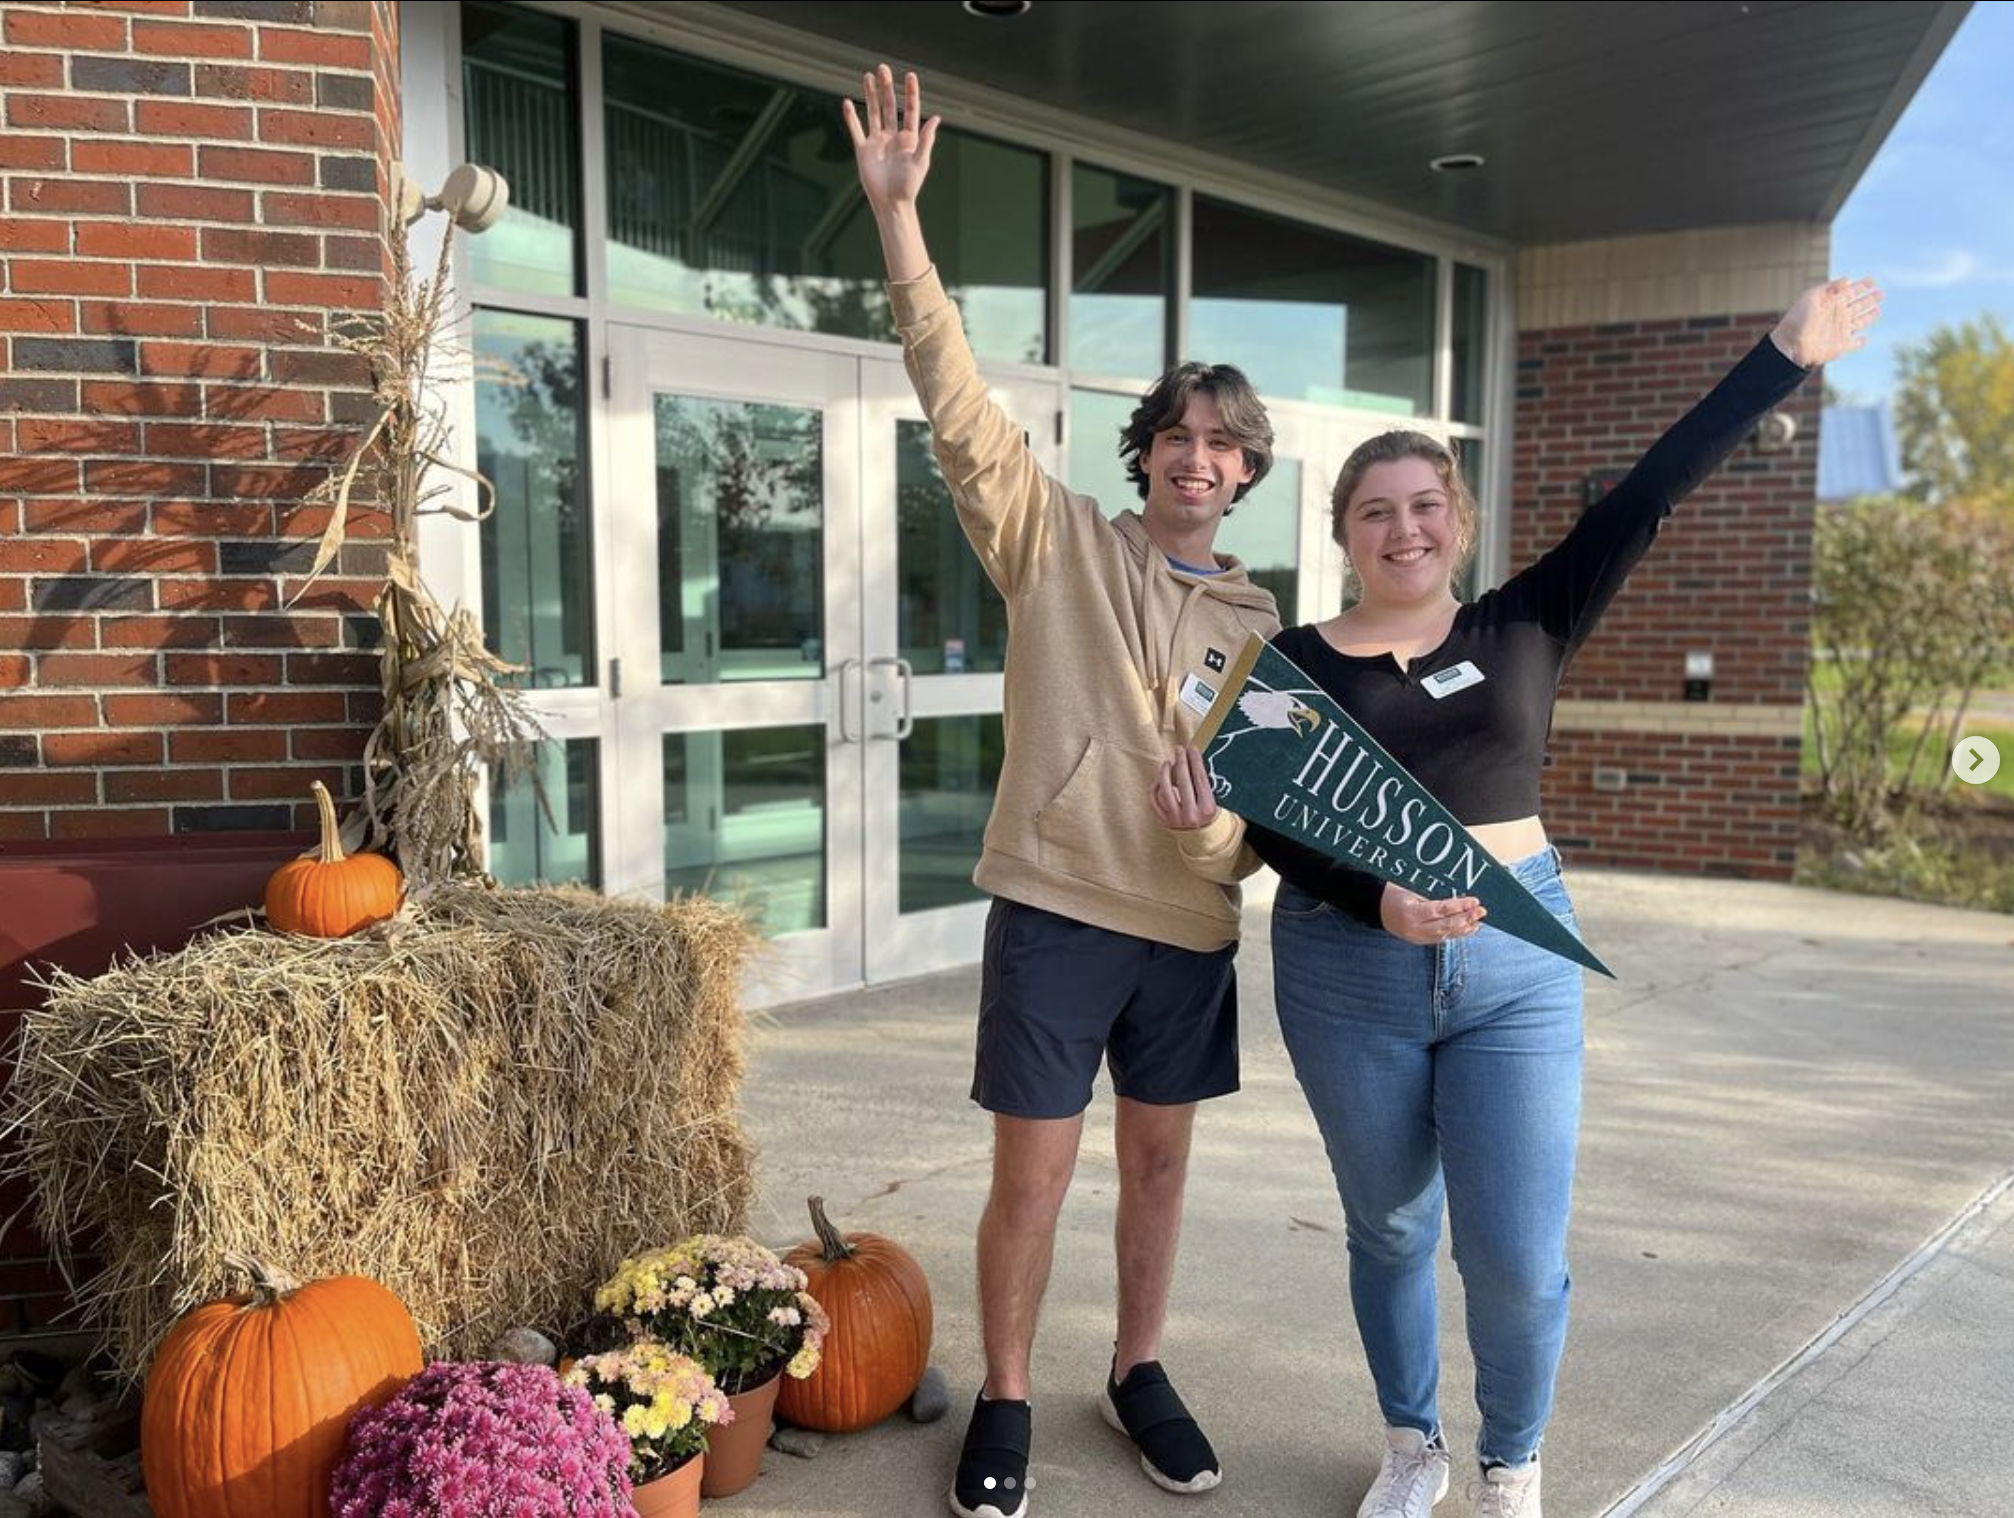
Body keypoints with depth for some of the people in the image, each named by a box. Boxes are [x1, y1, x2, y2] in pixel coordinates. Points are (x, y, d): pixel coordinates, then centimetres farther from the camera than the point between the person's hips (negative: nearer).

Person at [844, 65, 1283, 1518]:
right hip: (1058, 904, -3)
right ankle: (1006, 1401, 22)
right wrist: (897, 214, -19)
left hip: (1192, 921, 4)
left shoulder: (1257, 619, 10)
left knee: (1160, 1160, 15)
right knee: (1034, 1173, 2)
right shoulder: (1058, 539, -1)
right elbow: (961, 404, -11)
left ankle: (1139, 1371, 35)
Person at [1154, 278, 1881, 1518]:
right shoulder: (1298, 660, 1)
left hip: (1517, 962, 0)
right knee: (1390, 1231, 14)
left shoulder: (1525, 630, 4)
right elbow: (1278, 825, -8)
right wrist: (1380, 902, -24)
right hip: (1347, 968, 0)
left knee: (1518, 1258, -1)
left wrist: (1785, 358, -4)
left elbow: (1649, 498, -1)